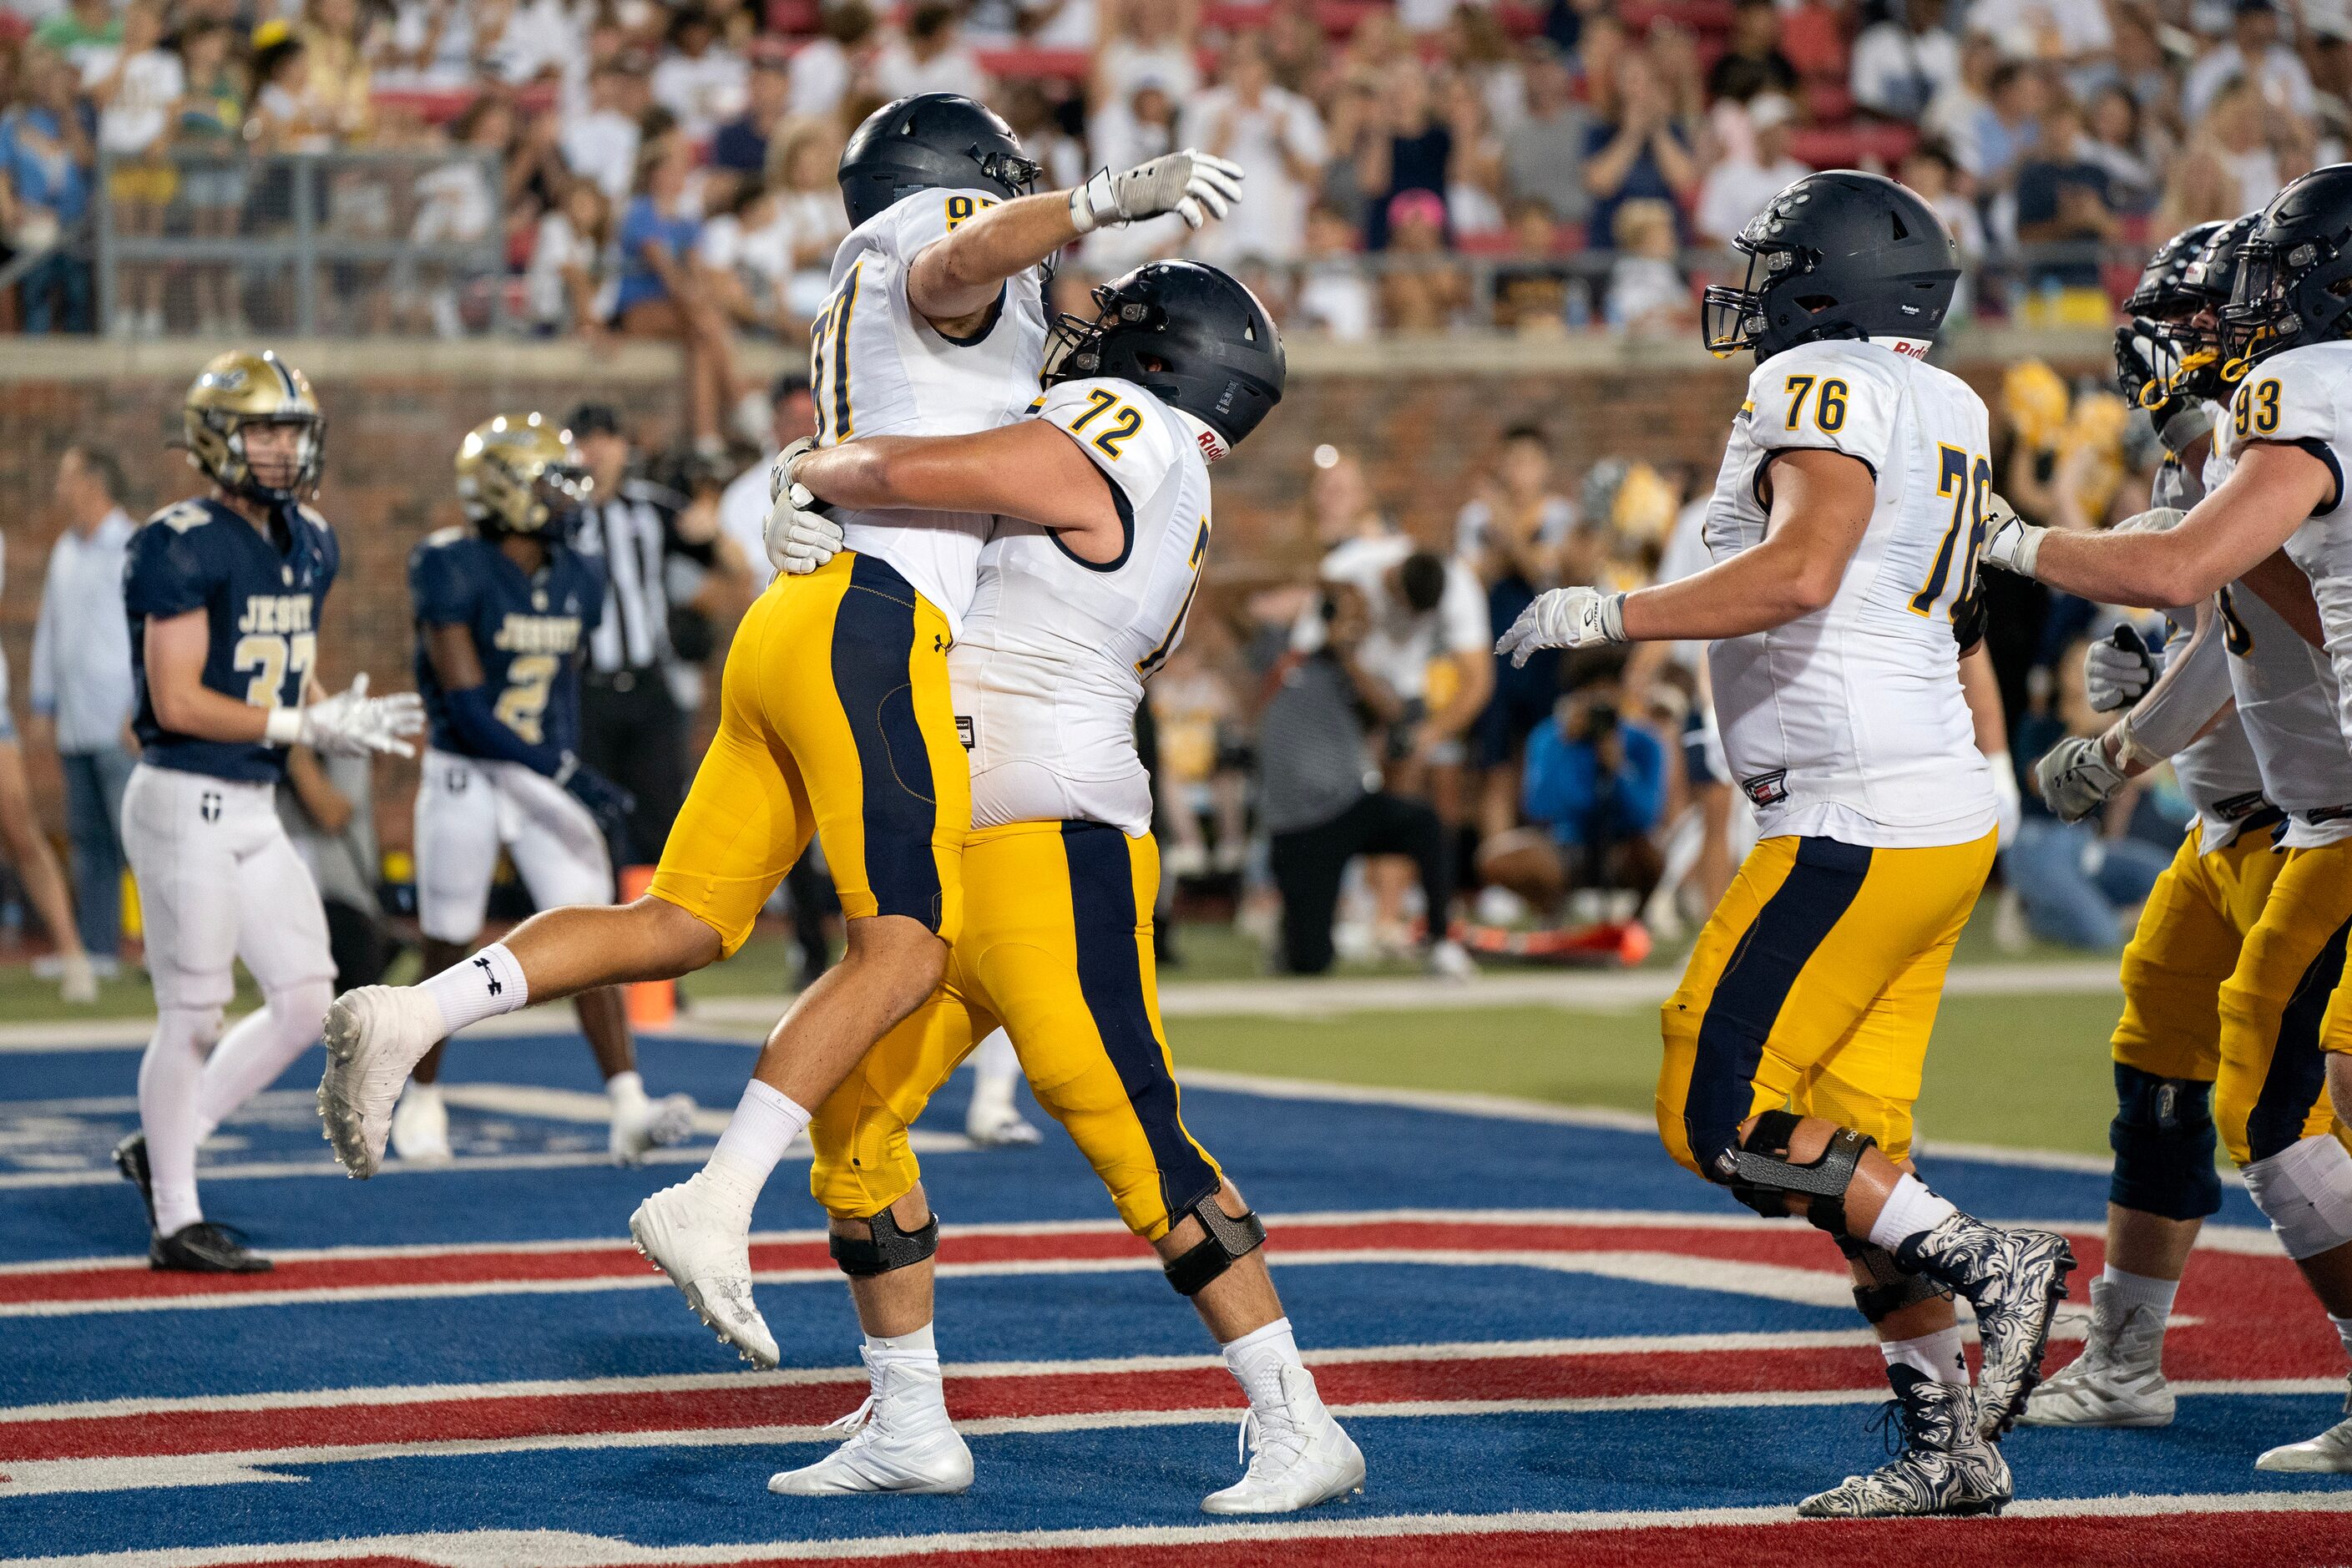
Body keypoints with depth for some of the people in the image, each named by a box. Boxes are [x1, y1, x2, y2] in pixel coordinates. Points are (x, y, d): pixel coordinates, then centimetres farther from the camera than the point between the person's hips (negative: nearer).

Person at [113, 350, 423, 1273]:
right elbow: (178, 702, -19)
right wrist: (307, 727, -21)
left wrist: (350, 718, -3)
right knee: (193, 1015, -2)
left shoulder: (308, 545, 11)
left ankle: (164, 1148, 22)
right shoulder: (182, 548, -16)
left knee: (306, 1000, 9)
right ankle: (175, 1223, 9)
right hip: (186, 801, -8)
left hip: (256, 808, 9)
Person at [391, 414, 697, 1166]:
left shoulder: (577, 580, 4)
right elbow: (465, 702, -21)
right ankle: (422, 1097, 28)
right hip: (465, 779, -5)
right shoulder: (455, 571, -17)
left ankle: (629, 1111, -15)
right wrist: (566, 774, -25)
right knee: (449, 954, 7)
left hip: (547, 777, 5)